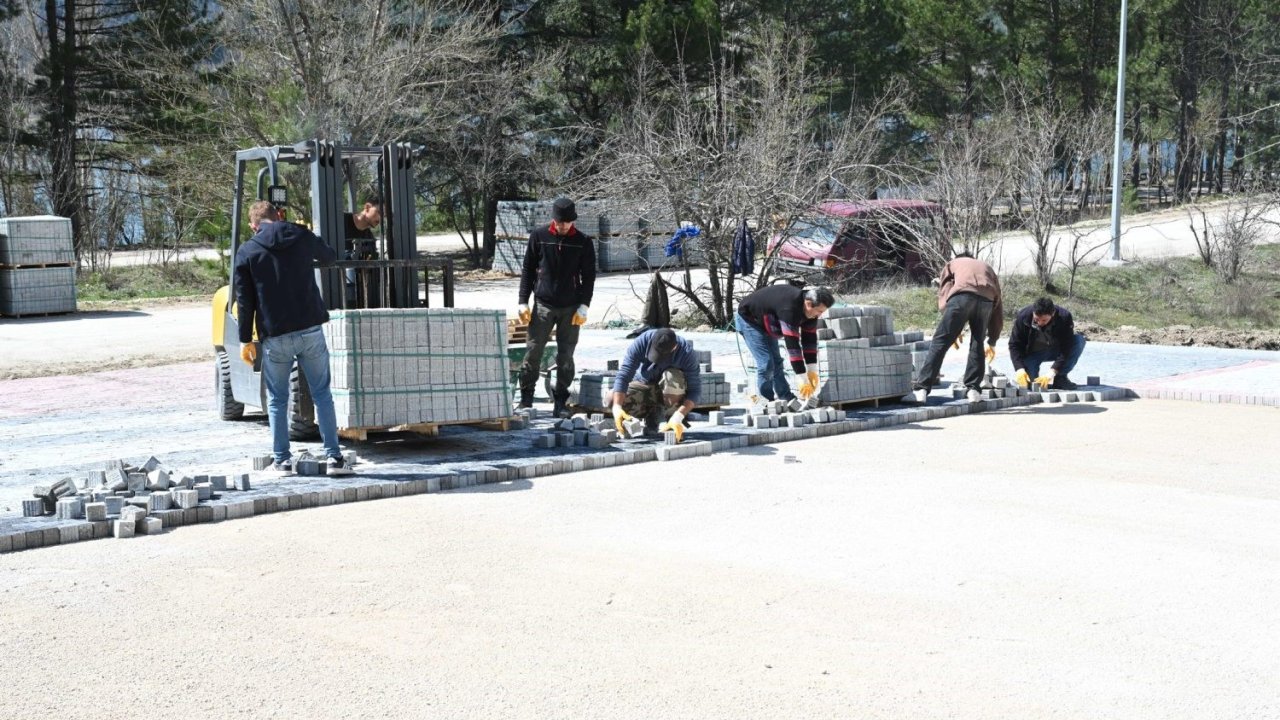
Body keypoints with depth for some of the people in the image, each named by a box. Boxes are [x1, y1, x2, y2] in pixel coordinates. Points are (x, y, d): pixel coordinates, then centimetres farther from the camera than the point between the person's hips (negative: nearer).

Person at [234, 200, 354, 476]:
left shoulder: (247, 252, 0)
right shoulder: (303, 238, 5)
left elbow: (245, 301, -2)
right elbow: (329, 256, 26)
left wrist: (246, 340, 4)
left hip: (275, 337, -1)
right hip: (310, 330, 1)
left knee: (277, 399, 11)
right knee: (322, 394, 7)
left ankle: (282, 460, 12)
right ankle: (334, 457, 4)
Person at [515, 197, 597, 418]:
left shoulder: (583, 242, 3)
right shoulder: (539, 237, 2)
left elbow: (589, 277, 5)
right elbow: (527, 271, 6)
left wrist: (583, 307, -4)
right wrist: (523, 302, 1)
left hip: (571, 308, 0)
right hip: (543, 306, 0)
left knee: (566, 356, 4)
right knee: (533, 352, -2)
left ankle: (561, 401, 12)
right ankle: (526, 398, 8)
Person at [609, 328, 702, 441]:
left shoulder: (686, 353, -29)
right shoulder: (641, 343, -27)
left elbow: (694, 390, -27)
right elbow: (623, 376, -30)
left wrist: (678, 417, -41)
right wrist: (617, 407, -43)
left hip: (670, 390, -2)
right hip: (643, 384, 2)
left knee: (673, 376, -37)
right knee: (611, 400, -23)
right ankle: (651, 413, 4)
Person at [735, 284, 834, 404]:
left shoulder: (810, 310, -14)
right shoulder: (789, 309, -42)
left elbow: (810, 339, -7)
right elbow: (792, 345, -42)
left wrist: (813, 371, -10)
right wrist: (804, 380, -39)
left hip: (765, 323, 9)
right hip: (748, 319, -9)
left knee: (776, 362, 12)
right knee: (766, 363, -15)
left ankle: (787, 399, 17)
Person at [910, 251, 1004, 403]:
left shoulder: (952, 264, 35)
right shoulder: (987, 268, 42)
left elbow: (943, 296, 19)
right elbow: (998, 307, 39)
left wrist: (953, 331, 17)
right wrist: (992, 341, 43)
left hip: (961, 295, -3)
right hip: (986, 300, 3)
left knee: (940, 342, -3)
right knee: (977, 344, 19)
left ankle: (921, 389, -10)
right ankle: (973, 389, 12)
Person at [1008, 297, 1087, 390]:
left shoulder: (1064, 317, -27)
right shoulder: (1023, 316, -24)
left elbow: (1066, 348, -29)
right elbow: (1014, 344, -18)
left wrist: (1051, 372, -40)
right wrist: (1020, 369, -33)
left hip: (1056, 350, 1)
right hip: (1033, 352, -1)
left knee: (1079, 340, -27)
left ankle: (1060, 378, -13)